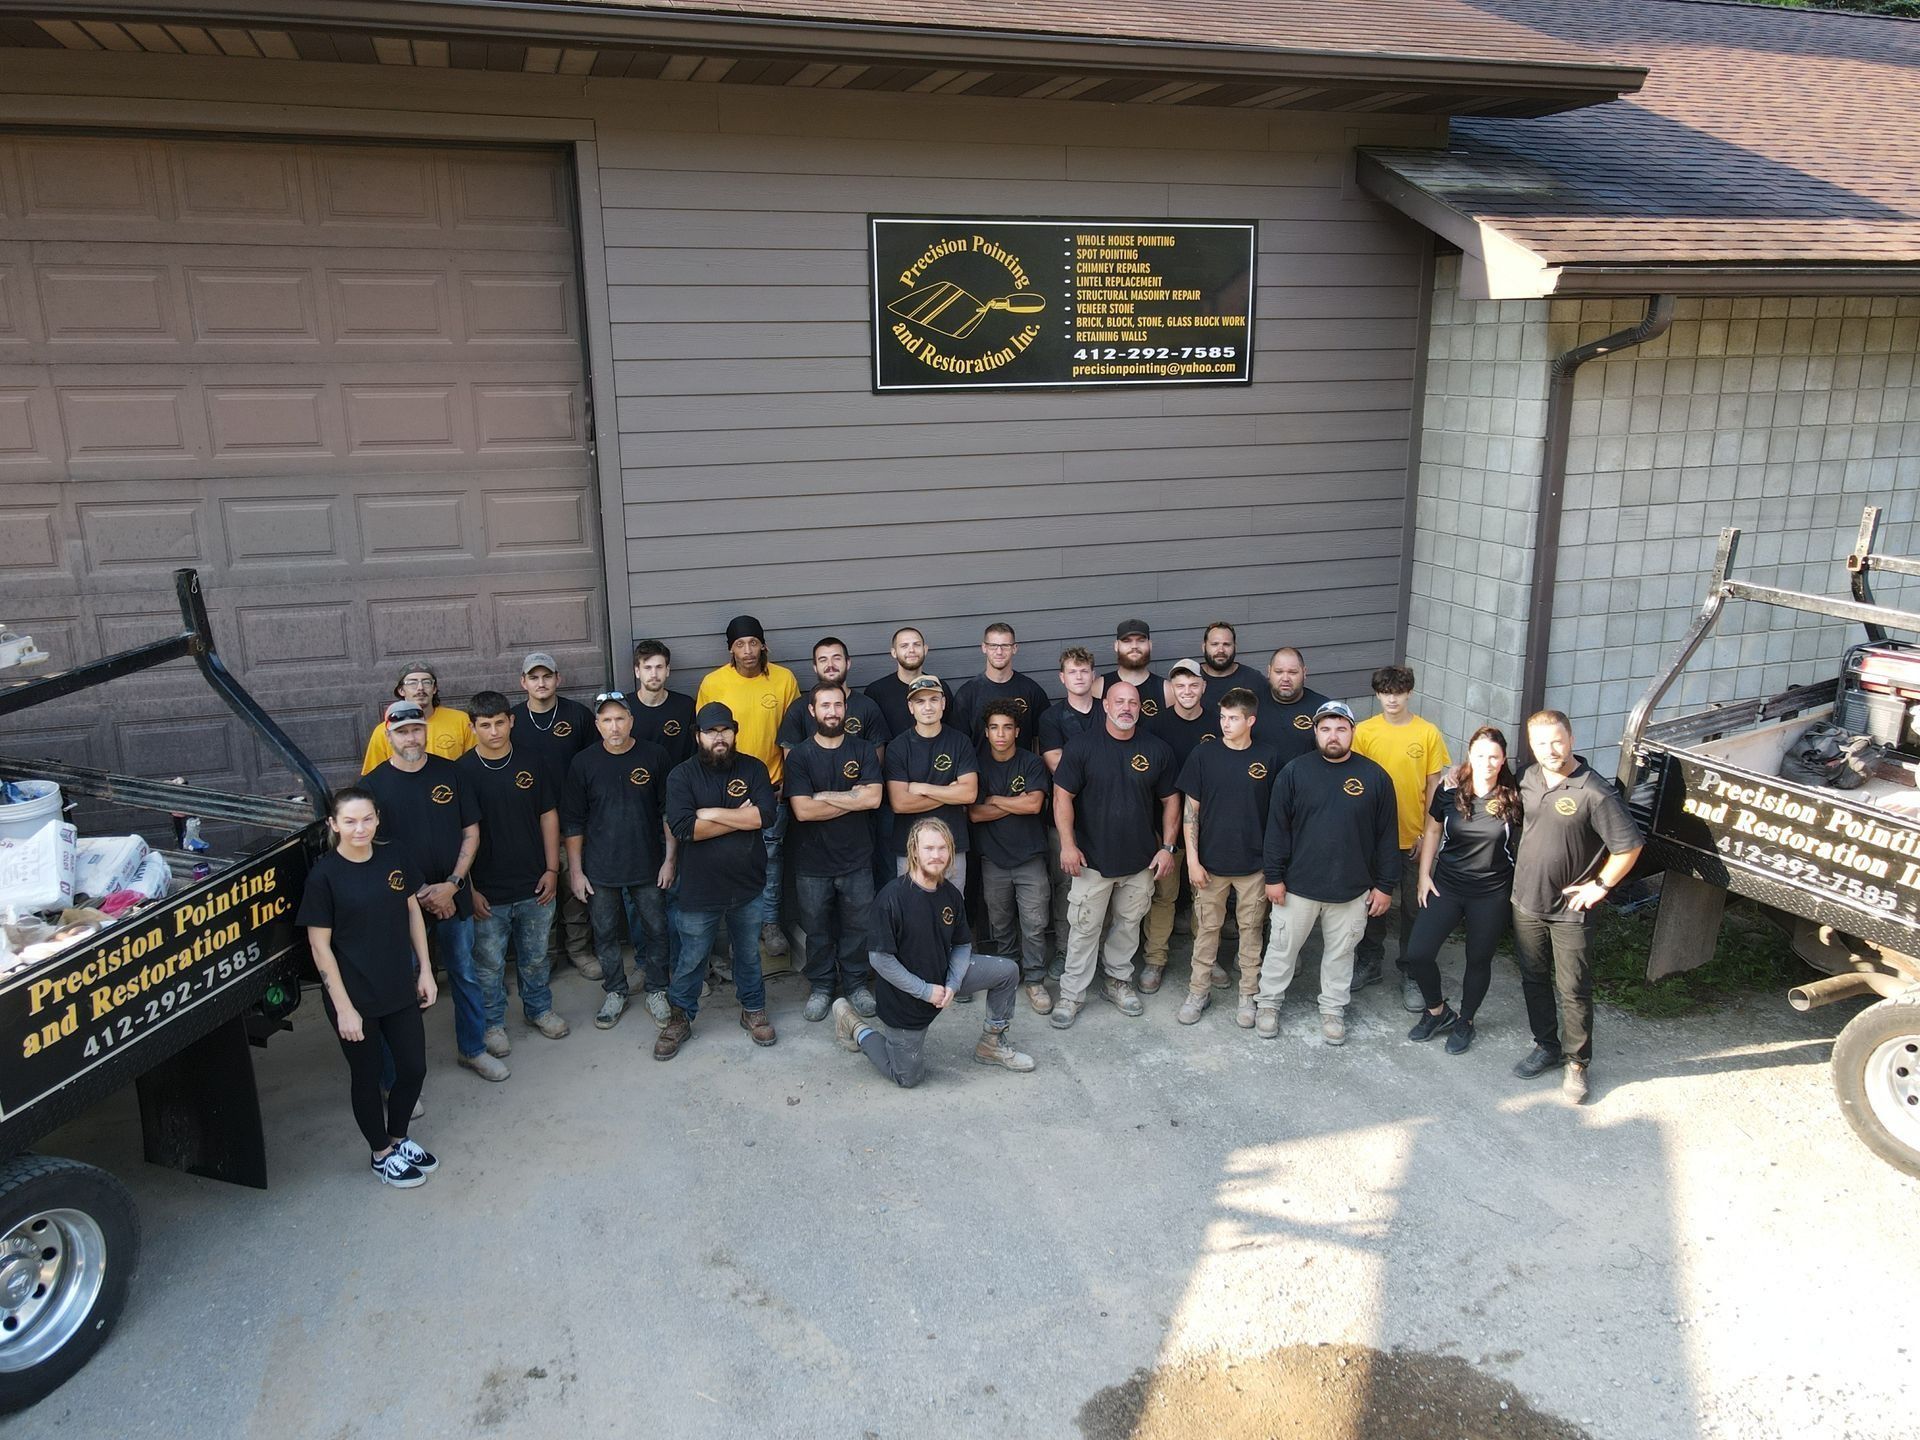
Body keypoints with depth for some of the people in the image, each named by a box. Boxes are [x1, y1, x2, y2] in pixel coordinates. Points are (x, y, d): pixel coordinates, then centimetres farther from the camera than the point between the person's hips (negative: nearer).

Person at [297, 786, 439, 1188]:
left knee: (414, 1068, 13)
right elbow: (320, 945, -13)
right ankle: (382, 1155, 33)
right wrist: (343, 1007, -14)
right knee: (367, 1076, 12)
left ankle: (398, 1138, 38)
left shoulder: (393, 859, -2)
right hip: (354, 997, -5)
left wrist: (425, 970, 7)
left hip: (400, 989, 5)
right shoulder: (324, 875, -16)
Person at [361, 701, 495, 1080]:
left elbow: (471, 832, 4)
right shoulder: (373, 785, -6)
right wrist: (422, 894, -11)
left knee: (465, 976, 14)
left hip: (454, 898, 3)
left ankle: (473, 1049, 31)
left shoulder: (449, 773, 1)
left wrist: (452, 884, -9)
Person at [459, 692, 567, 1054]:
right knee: (489, 963, 9)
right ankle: (492, 1024, 27)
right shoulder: (461, 772, -8)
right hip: (487, 892, -2)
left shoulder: (531, 765, 0)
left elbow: (548, 816, 6)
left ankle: (539, 1009, 38)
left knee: (535, 956, 17)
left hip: (534, 886, 3)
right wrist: (468, 889, -9)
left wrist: (552, 869, 1)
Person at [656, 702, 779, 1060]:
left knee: (749, 954, 18)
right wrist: (740, 818, -16)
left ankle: (754, 1010, 36)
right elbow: (684, 828, -20)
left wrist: (712, 813, -17)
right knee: (691, 960, 11)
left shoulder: (753, 769, -1)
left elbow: (764, 814, -16)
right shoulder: (682, 776, -6)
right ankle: (680, 1018, 29)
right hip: (699, 888, -2)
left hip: (748, 885, 2)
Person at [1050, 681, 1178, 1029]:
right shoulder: (1082, 746, -7)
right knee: (1084, 928, 3)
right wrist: (1067, 844, -13)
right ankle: (1071, 993, 14)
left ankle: (1118, 981, 33)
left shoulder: (1157, 750, 0)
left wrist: (1167, 846, 1)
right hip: (1093, 858, -2)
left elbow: (1170, 801, 7)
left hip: (1141, 860, 3)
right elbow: (1062, 795, -6)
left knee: (1128, 924, 15)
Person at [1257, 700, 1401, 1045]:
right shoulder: (1294, 772, -7)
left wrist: (1385, 885, 1)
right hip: (1298, 885, -1)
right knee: (1283, 947, 12)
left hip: (1352, 890, 1)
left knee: (1340, 952, 16)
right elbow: (1277, 827, -4)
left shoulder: (1375, 777, -4)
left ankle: (1333, 1009, 34)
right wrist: (1274, 876, -6)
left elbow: (1387, 835, 1)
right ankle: (1268, 1002, 31)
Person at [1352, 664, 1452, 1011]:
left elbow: (1433, 787, -2)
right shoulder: (1364, 732, -5)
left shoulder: (1428, 733, -6)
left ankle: (1411, 974, 23)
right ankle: (1369, 964, 32)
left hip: (1413, 837, -1)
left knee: (1413, 907, 9)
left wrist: (1429, 833, -5)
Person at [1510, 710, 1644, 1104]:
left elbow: (1628, 846, -18)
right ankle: (1546, 1046, 34)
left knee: (1573, 991, 5)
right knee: (1533, 980, 17)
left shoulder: (1594, 792, -20)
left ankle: (1576, 1063, 20)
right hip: (1526, 903, 6)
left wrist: (1600, 886, -13)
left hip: (1570, 912, -6)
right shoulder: (1530, 778, 0)